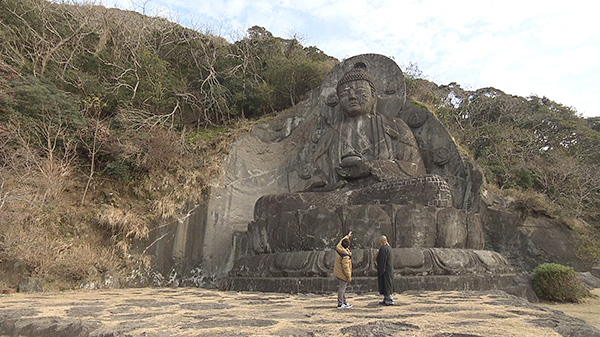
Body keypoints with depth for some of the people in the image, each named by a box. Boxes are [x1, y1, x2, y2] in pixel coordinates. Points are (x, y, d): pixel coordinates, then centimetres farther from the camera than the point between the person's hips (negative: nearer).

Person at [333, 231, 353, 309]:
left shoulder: (338, 248, -2)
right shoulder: (345, 256, -27)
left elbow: (342, 241, 20)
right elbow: (345, 267, -24)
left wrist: (348, 236, 35)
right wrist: (349, 276, -15)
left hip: (338, 273, 9)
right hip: (343, 274, -9)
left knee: (342, 288, 17)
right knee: (342, 288, -1)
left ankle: (344, 302, 27)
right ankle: (340, 304, 5)